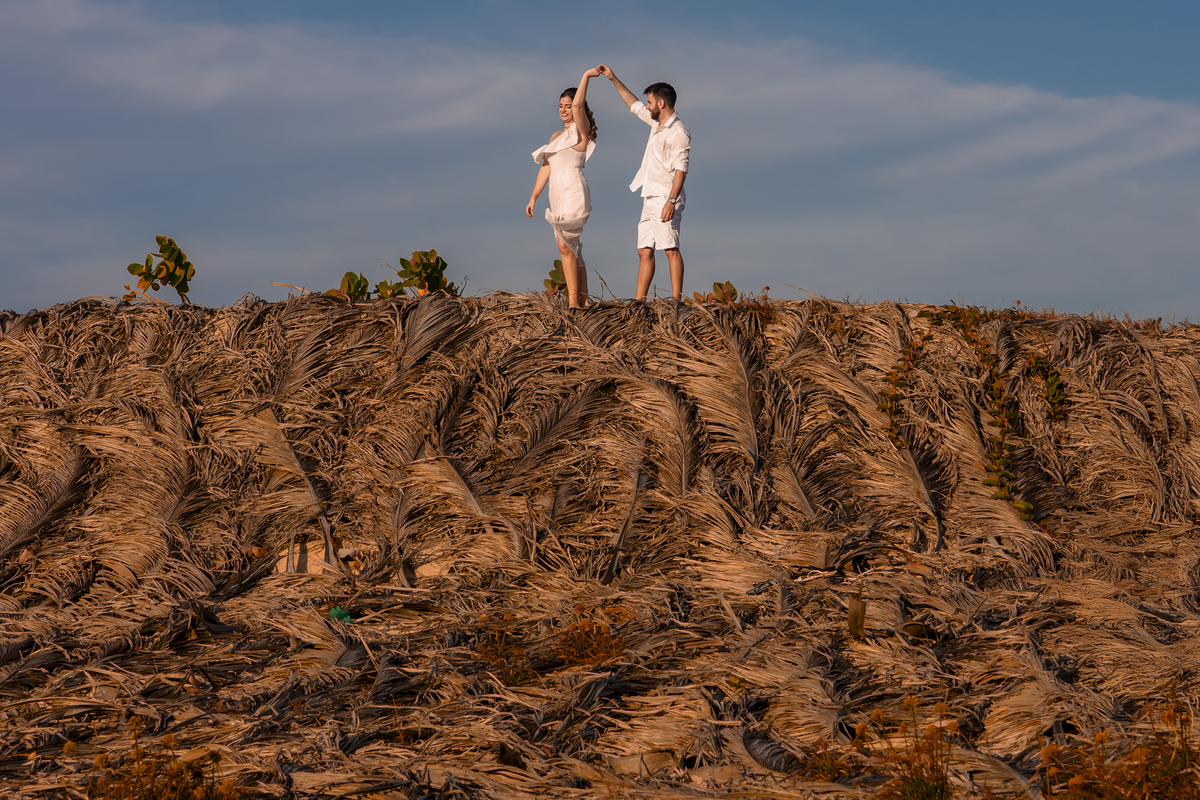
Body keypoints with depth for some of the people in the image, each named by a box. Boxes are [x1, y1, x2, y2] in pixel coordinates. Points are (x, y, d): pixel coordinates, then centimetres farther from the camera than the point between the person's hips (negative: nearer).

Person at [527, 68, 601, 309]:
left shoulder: (581, 130, 0)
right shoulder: (556, 136, 22)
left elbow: (578, 104, -18)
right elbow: (546, 168, 21)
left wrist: (586, 76, -9)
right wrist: (533, 197, 15)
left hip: (574, 190, -9)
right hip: (557, 194, 9)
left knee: (565, 246, -19)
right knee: (573, 251, 8)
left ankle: (574, 301, -23)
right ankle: (583, 301, 10)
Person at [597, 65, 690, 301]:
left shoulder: (678, 132, -12)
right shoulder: (658, 123, 16)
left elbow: (681, 169, -19)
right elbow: (634, 105, 33)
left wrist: (671, 201, -27)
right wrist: (614, 80, 33)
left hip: (665, 200, -10)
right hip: (650, 199, 10)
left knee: (670, 249, -14)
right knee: (644, 251, 6)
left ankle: (676, 300, -19)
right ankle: (639, 301, 5)